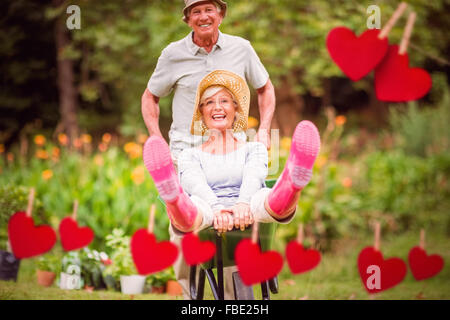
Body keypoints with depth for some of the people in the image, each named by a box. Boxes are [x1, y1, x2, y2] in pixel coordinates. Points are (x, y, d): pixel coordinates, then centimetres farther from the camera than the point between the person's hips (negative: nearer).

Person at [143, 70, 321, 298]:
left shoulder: (254, 149, 25)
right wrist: (217, 209, -25)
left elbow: (253, 177, 1)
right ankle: (174, 196, -72)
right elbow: (196, 185, 1)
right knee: (193, 204, -38)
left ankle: (292, 183, -69)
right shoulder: (190, 155, 24)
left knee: (268, 197, -36)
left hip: (248, 213, 0)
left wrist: (243, 204, -25)